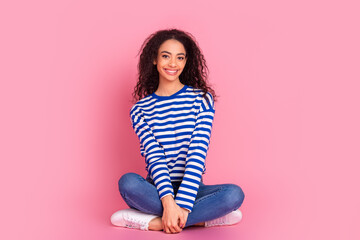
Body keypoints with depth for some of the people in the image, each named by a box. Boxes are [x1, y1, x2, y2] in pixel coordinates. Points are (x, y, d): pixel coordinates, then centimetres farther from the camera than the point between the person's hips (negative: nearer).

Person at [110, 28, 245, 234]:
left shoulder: (202, 99, 1)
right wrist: (168, 201, -26)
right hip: (157, 189, 0)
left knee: (235, 194, -28)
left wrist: (182, 203, -22)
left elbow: (198, 154, -10)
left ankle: (153, 221, -23)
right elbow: (154, 157, -9)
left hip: (191, 188, 0)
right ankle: (206, 216, -24)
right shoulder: (141, 109, 3)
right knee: (128, 182, -31)